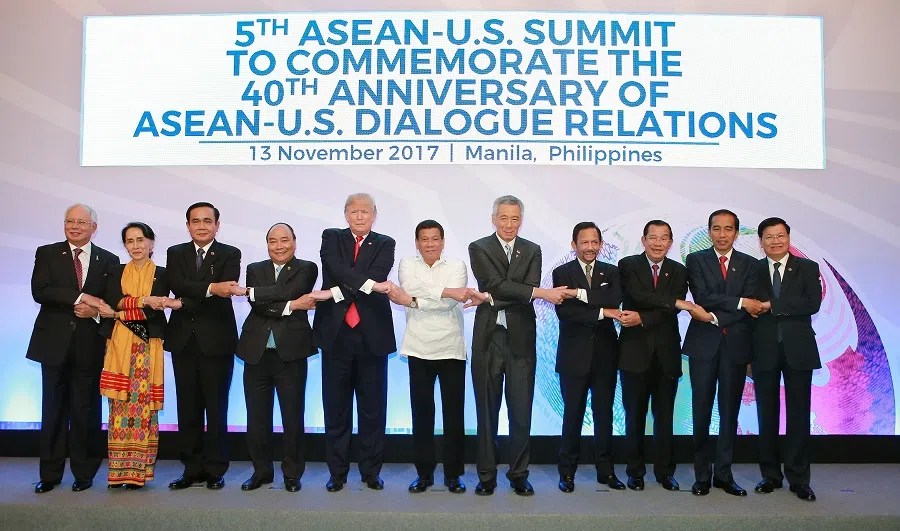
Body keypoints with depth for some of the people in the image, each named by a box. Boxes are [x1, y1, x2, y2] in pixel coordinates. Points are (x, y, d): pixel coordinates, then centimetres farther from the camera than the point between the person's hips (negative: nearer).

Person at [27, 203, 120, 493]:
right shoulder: (47, 254, 7)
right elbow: (39, 291, -8)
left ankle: (84, 473, 16)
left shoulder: (108, 260, 8)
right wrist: (80, 298, -17)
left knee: (86, 410, 4)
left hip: (90, 345, 0)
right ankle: (50, 474, 16)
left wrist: (95, 310, -13)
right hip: (55, 342, 0)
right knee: (53, 409, 6)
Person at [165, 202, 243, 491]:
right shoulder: (176, 253, 11)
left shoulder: (230, 255, 3)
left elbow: (225, 290, -14)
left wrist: (186, 300, -20)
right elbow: (177, 285, -9)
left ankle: (215, 470, 12)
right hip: (183, 340, 3)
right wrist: (211, 288, -25)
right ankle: (192, 468, 19)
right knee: (188, 408, 8)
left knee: (217, 408, 1)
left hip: (216, 340, -3)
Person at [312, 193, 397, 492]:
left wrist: (336, 292, -17)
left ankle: (371, 471, 18)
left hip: (372, 334, 0)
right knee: (336, 406, 6)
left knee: (373, 406, 6)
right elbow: (337, 269, -11)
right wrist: (371, 285, -23)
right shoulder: (331, 238, 9)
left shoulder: (384, 244, 9)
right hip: (336, 332, 0)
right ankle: (337, 472, 17)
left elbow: (377, 275, -10)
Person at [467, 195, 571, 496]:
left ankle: (519, 475, 18)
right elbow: (496, 285, -13)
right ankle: (486, 476, 18)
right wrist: (542, 293, -18)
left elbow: (529, 291, -5)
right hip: (488, 339, -1)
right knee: (487, 411, 7)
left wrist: (492, 298, -16)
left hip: (521, 340, 2)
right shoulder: (479, 248, 2)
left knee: (521, 412, 4)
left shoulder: (532, 251, 10)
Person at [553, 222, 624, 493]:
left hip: (605, 354, 2)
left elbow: (615, 300, -12)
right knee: (572, 414, 4)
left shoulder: (611, 272, 8)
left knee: (604, 413, 9)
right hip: (574, 355, -2)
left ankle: (605, 469, 22)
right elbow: (563, 311, -14)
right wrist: (601, 311, -16)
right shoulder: (562, 273, 0)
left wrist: (580, 293, -20)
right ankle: (567, 471, 14)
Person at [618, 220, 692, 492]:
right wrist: (676, 301, -22)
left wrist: (642, 319, -19)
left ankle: (665, 472, 20)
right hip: (635, 351, -2)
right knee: (635, 415, 5)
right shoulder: (627, 265, 0)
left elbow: (671, 312, -6)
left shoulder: (678, 271, 7)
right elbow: (638, 295, -18)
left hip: (666, 353, 2)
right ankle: (635, 472, 17)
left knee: (665, 416, 9)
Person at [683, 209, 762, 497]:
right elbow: (704, 297, -10)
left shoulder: (749, 264, 8)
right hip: (704, 344, -1)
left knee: (730, 412, 7)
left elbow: (750, 309, -4)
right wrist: (740, 302, -14)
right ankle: (702, 475, 11)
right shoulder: (695, 260, 4)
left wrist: (714, 316, -14)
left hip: (735, 345, 2)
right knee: (701, 411, 2)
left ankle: (724, 474, 17)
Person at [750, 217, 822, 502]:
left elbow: (812, 304, -10)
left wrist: (772, 305, -14)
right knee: (767, 415, 7)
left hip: (798, 350, -1)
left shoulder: (807, 268, 5)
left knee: (798, 414, 2)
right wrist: (747, 354, -4)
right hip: (765, 351, 1)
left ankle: (799, 478, 11)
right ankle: (770, 475, 18)